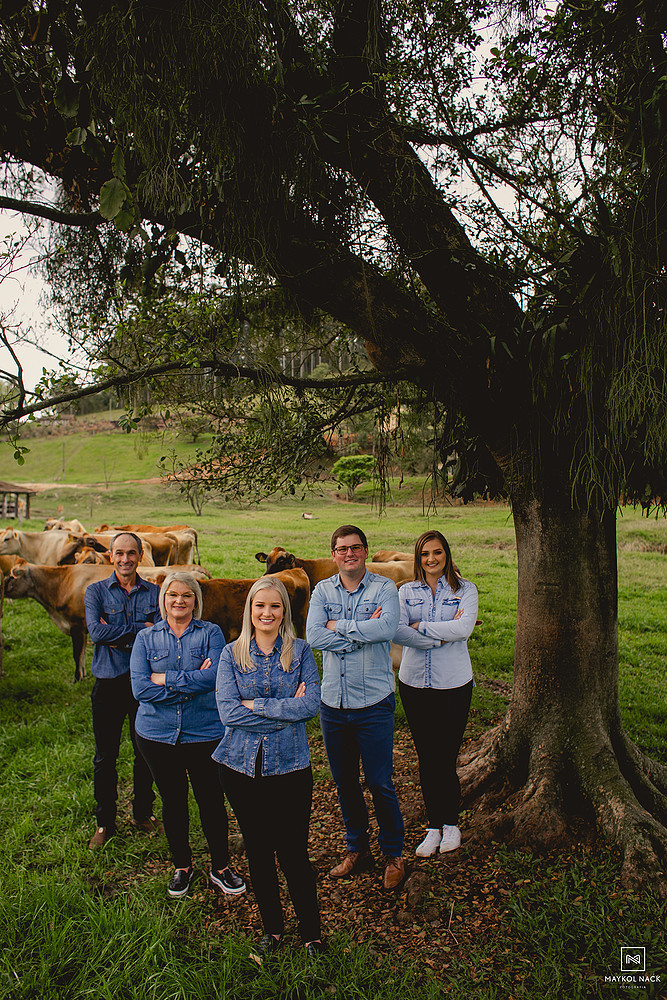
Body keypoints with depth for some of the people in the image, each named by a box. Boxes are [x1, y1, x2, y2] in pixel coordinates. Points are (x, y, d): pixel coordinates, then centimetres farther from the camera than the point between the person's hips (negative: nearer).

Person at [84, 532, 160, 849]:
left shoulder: (155, 593, 2)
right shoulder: (96, 591, 1)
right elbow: (96, 630, -15)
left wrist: (117, 635, -15)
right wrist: (141, 628, -16)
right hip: (109, 682, -1)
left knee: (146, 753, 12)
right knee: (105, 756, 10)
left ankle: (143, 814, 31)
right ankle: (105, 822, 27)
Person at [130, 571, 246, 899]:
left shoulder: (211, 633, -2)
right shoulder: (146, 638, 2)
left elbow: (215, 677, -18)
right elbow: (140, 688, -11)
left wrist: (165, 678, -16)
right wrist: (192, 682, -17)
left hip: (204, 733, -1)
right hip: (157, 734, 2)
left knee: (211, 800, 6)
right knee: (172, 801, 14)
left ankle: (220, 867, 27)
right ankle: (182, 866, 35)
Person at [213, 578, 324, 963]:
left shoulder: (301, 651, -1)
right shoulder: (232, 654, 0)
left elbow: (312, 704, -12)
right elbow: (228, 712, -10)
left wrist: (256, 705, -15)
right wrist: (287, 710, -14)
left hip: (290, 765, -1)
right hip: (241, 765, 2)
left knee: (294, 852, 3)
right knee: (258, 851, 14)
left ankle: (312, 932, 25)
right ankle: (272, 928, 35)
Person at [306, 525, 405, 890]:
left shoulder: (384, 588, -5)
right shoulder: (322, 591, 3)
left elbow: (387, 628, -23)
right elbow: (314, 636, -11)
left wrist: (339, 626, -15)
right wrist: (363, 632, -16)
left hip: (374, 704, -3)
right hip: (333, 704, 3)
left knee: (380, 784, 4)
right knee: (344, 782, 16)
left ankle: (393, 854, 26)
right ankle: (357, 849, 35)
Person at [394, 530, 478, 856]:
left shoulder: (464, 589, 1)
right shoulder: (406, 592, 5)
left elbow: (465, 627, -15)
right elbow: (397, 632, -9)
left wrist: (421, 626, -11)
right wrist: (442, 636, -15)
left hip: (454, 683, -2)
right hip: (414, 683, 2)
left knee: (445, 758, 2)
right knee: (426, 758, 9)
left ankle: (450, 822, 25)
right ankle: (434, 825, 27)